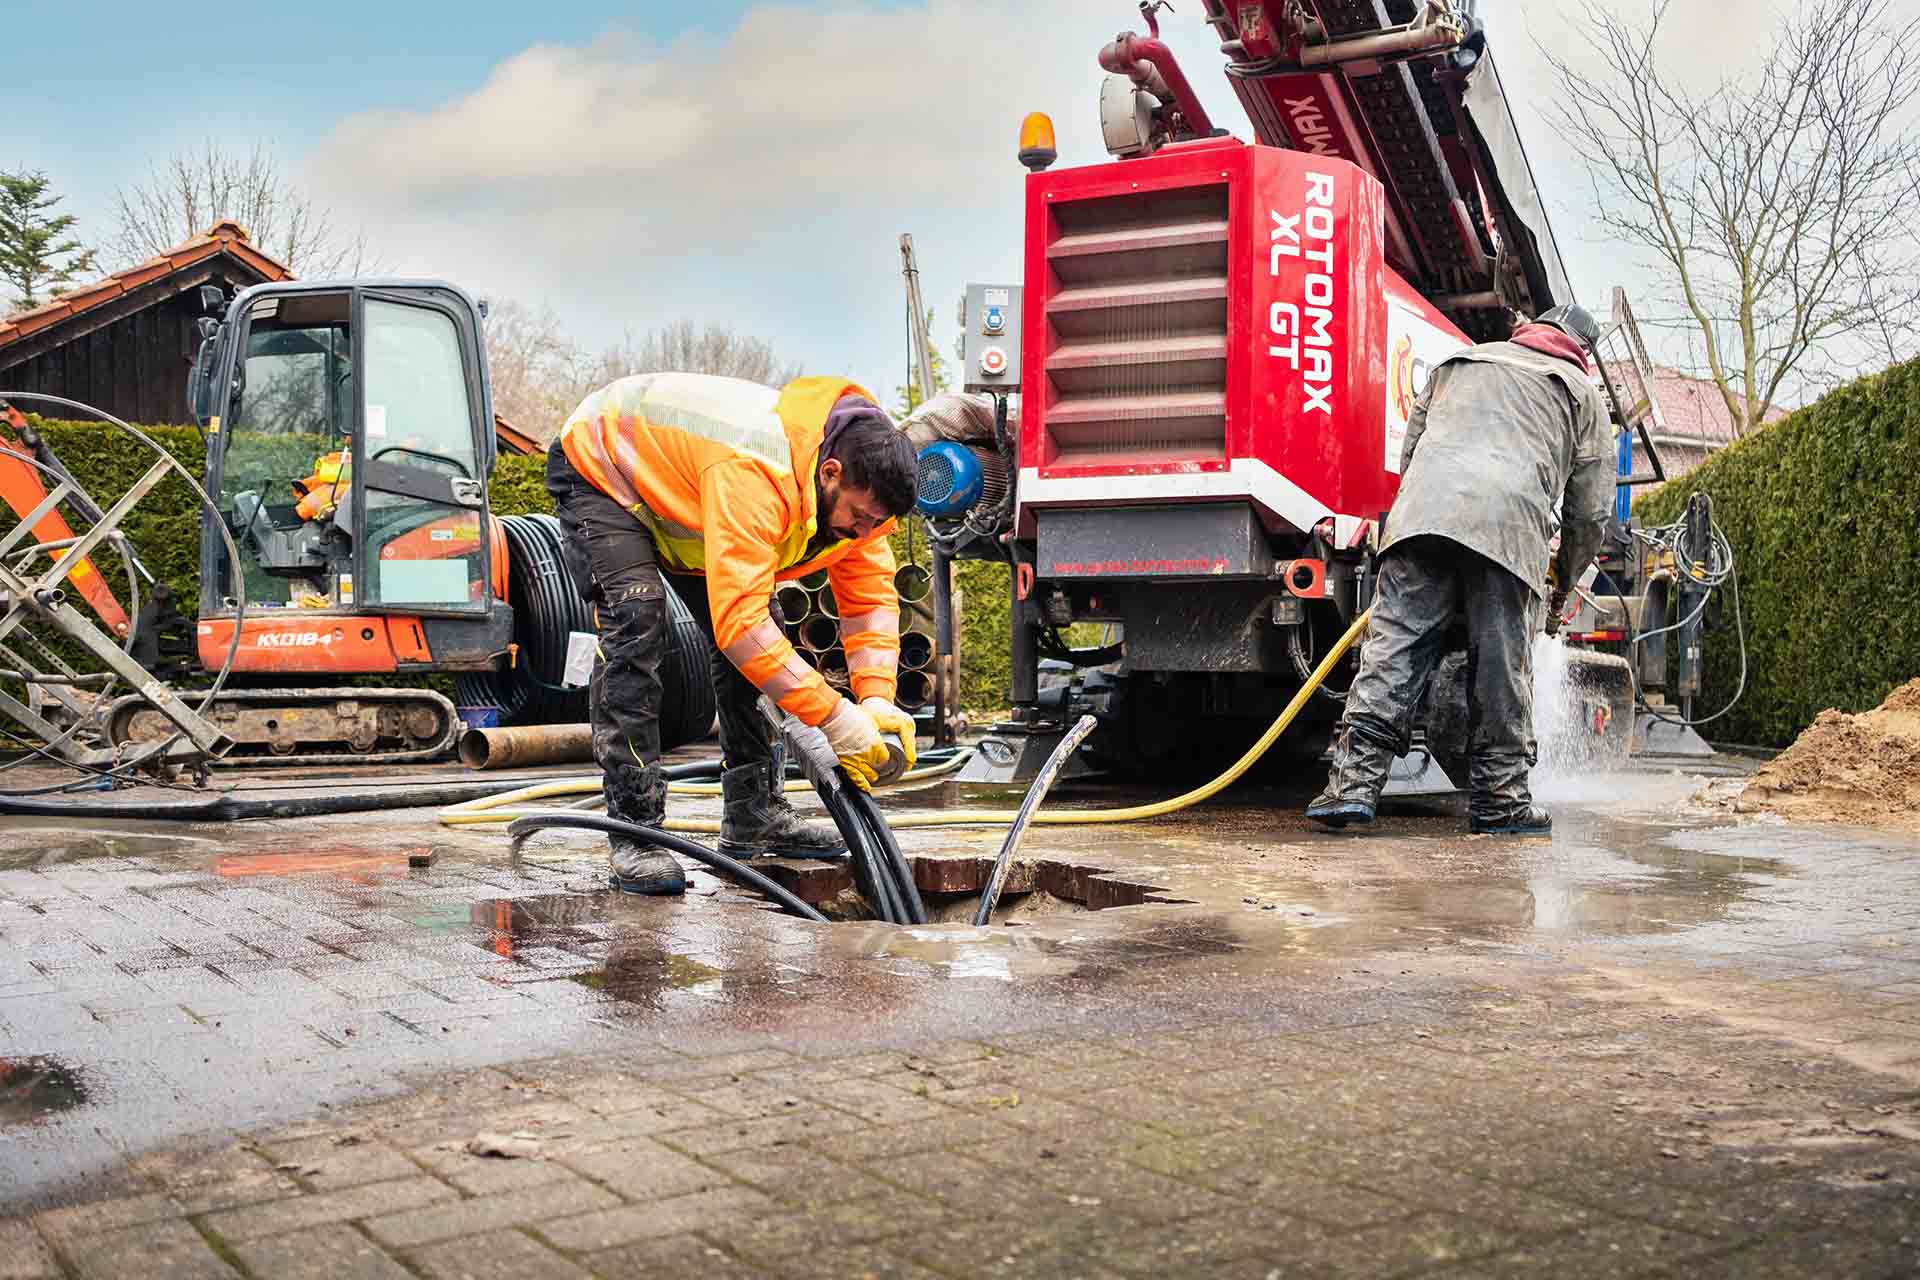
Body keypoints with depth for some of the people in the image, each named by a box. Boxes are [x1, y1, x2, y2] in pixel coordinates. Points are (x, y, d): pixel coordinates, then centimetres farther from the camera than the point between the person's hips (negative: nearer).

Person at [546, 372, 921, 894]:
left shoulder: (857, 487, -17)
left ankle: (755, 814, 9)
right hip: (596, 466, -8)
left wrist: (877, 699, -24)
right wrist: (835, 716, -44)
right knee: (637, 622, -26)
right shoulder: (755, 475, -44)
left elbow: (870, 594, -9)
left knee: (754, 644, 0)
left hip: (670, 472, 8)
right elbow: (738, 617, -47)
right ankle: (633, 835, -21)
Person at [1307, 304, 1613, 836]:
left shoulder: (1458, 361, 35)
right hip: (1512, 521, -1)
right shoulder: (1582, 393, 27)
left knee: (1393, 648, -4)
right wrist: (1563, 583, 35)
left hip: (1423, 507, 2)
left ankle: (1353, 782, -12)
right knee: (1502, 666, 4)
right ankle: (1500, 800, 9)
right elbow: (1591, 508, 23)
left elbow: (1410, 450, 32)